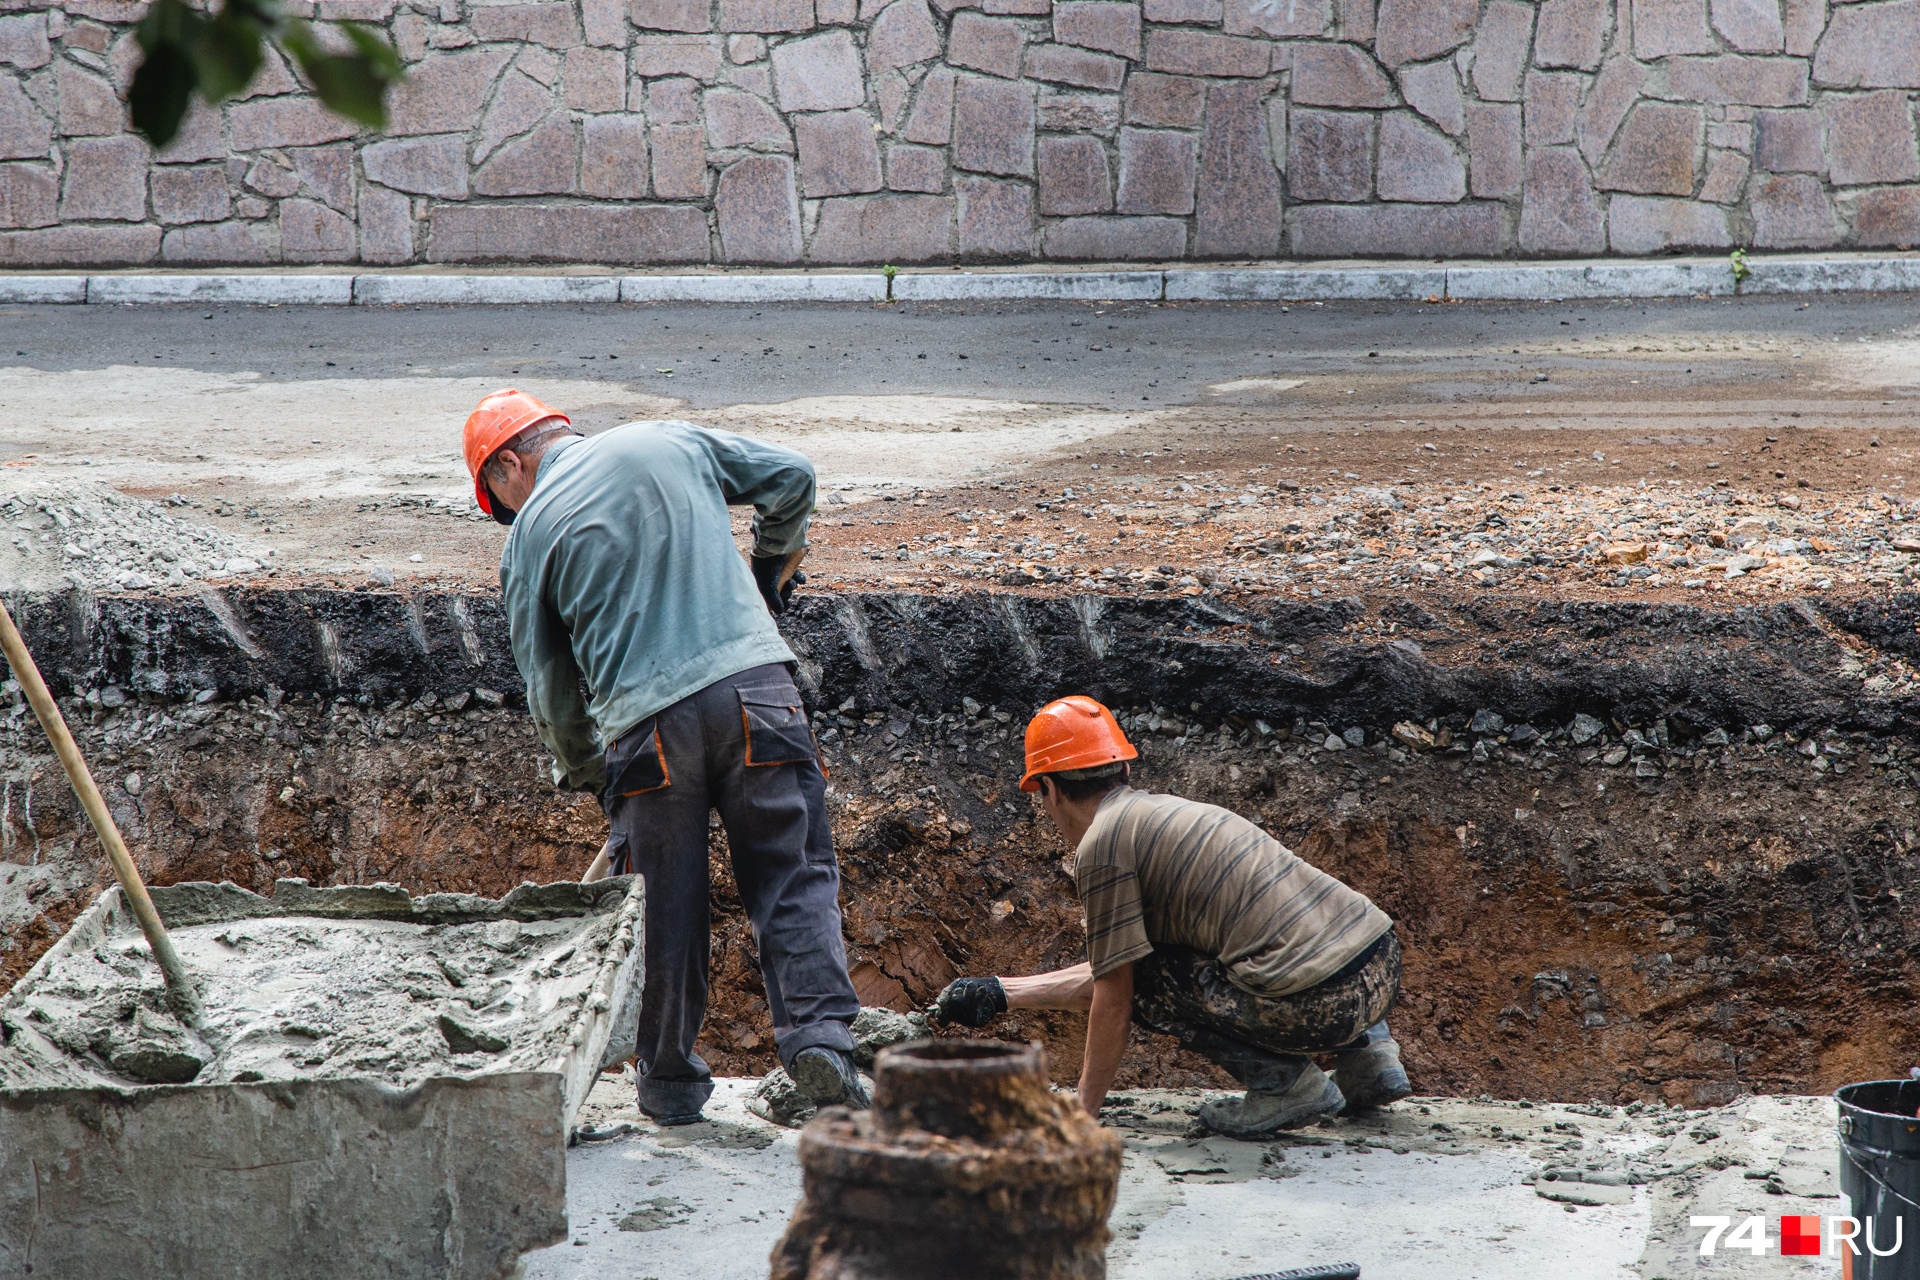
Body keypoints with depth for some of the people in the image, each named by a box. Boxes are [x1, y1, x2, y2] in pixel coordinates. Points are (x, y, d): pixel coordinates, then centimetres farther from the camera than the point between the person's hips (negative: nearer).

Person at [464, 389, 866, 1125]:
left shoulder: (530, 535, 9)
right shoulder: (672, 443, 14)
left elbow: (550, 691, 12)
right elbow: (790, 476, 18)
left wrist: (584, 773, 28)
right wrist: (773, 564, 35)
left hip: (647, 719, -1)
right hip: (754, 683, 1)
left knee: (665, 907, 10)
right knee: (793, 874, 5)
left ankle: (671, 1080, 20)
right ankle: (818, 1032, -12)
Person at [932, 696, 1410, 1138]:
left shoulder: (1102, 843, -2)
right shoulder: (1165, 810, 26)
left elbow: (1114, 991, 1)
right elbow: (1108, 967, 35)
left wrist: (1083, 1111, 12)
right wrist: (1001, 993, 40)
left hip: (1318, 1004, -9)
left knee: (1142, 976, 8)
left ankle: (1284, 1082, 0)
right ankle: (1369, 1054, 19)